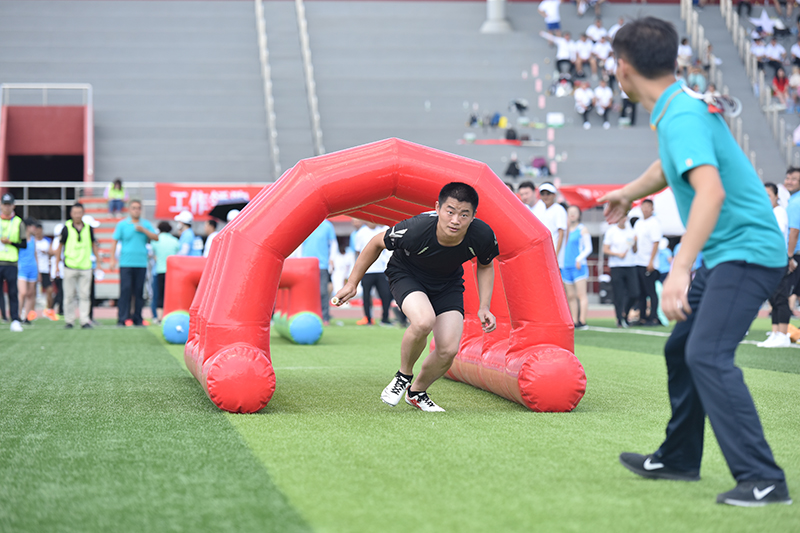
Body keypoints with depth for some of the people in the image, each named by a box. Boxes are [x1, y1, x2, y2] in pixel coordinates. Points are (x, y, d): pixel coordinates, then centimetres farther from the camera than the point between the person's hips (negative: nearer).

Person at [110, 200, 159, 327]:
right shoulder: (122, 224, 7)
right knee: (125, 290, -7)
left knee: (139, 291, 3)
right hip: (126, 263, -2)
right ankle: (122, 318, -5)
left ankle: (137, 319, 9)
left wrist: (143, 230, -10)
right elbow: (115, 242, 7)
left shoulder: (146, 225, 12)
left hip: (141, 263, 2)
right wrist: (113, 259, 0)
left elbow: (156, 237, 1)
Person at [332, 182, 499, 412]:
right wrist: (352, 283, -7)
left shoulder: (482, 236, -28)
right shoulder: (415, 230, -36)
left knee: (449, 350, -10)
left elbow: (485, 266, -2)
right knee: (424, 321, -34)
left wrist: (484, 307, -12)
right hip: (406, 274, -3)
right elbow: (377, 243, -14)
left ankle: (417, 392, 22)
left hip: (448, 283, 3)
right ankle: (404, 376, -4)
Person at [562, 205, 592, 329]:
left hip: (579, 266, -6)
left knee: (581, 294, -10)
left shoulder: (582, 229, 1)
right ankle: (574, 321, 7)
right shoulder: (565, 230, 16)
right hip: (566, 266, 6)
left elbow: (588, 248, -3)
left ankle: (582, 321, -13)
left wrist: (579, 259, -17)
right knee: (570, 296, 5)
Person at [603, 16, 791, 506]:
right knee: (681, 350, 18)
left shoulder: (684, 117, -22)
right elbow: (672, 166, 32)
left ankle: (763, 480, -21)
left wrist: (680, 268, -42)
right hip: (723, 253, 10)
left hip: (746, 250, -10)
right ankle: (679, 459, 32)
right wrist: (629, 193, 49)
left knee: (708, 355, -21)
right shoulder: (675, 109, 10)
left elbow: (711, 191, -36)